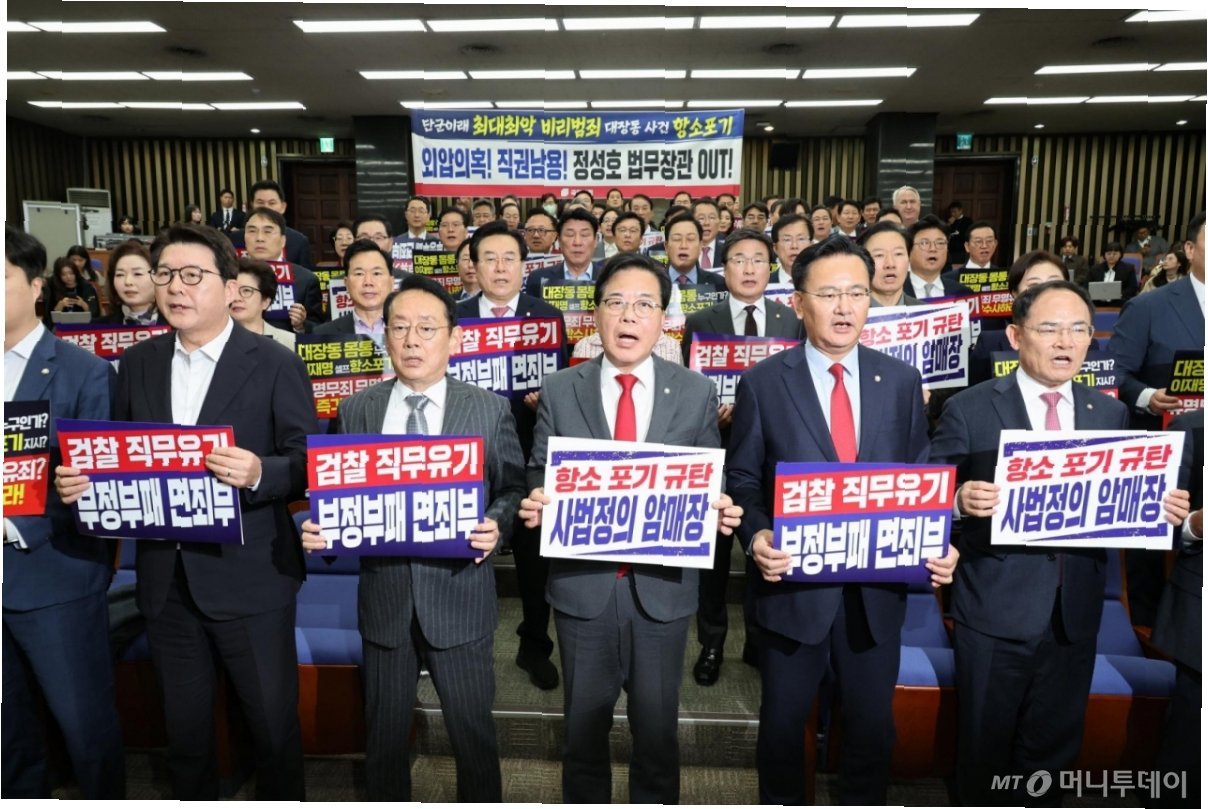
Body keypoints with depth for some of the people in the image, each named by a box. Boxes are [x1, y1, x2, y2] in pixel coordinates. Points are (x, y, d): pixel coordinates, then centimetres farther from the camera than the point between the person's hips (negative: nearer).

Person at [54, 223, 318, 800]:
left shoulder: (276, 364, -8)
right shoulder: (136, 364, 7)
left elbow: (308, 465, -10)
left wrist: (258, 473, -30)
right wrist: (79, 480, -9)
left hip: (249, 578, -4)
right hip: (165, 578, 5)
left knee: (273, 724, 11)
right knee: (184, 729, 20)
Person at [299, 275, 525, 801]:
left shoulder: (489, 410, -4)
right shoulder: (356, 411, 2)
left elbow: (513, 489, -1)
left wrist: (495, 525, -21)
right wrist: (318, 530, -13)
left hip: (459, 596, -2)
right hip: (384, 597, 2)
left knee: (472, 729, 12)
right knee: (384, 733, 18)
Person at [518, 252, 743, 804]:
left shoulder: (697, 392, 0)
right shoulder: (559, 390, 0)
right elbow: (540, 475, 2)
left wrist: (718, 511, -17)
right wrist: (535, 504, -19)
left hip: (663, 586, 0)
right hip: (583, 584, 0)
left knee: (657, 731, 17)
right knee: (584, 729, 18)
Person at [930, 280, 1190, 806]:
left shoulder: (1112, 414, 6)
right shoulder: (968, 409, -7)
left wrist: (1163, 510, -11)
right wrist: (960, 501, -28)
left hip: (1076, 613, 4)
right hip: (996, 610, -4)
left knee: (1055, 744, 19)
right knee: (985, 743, 12)